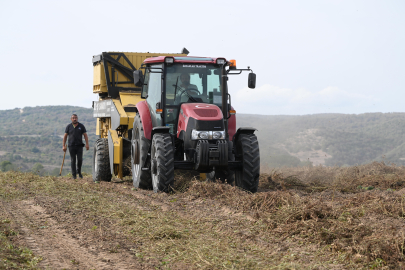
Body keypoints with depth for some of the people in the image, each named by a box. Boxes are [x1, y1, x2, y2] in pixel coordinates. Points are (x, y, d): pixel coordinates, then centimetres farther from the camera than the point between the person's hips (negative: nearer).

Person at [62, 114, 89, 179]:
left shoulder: (81, 126, 5)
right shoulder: (69, 127, 6)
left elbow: (85, 135, 4)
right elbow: (65, 136, 7)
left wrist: (87, 144, -6)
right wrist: (64, 146, 1)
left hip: (79, 146, 0)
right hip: (71, 146, 0)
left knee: (80, 159, -6)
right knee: (73, 160, 1)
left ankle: (79, 171, 18)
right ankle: (74, 175, 5)